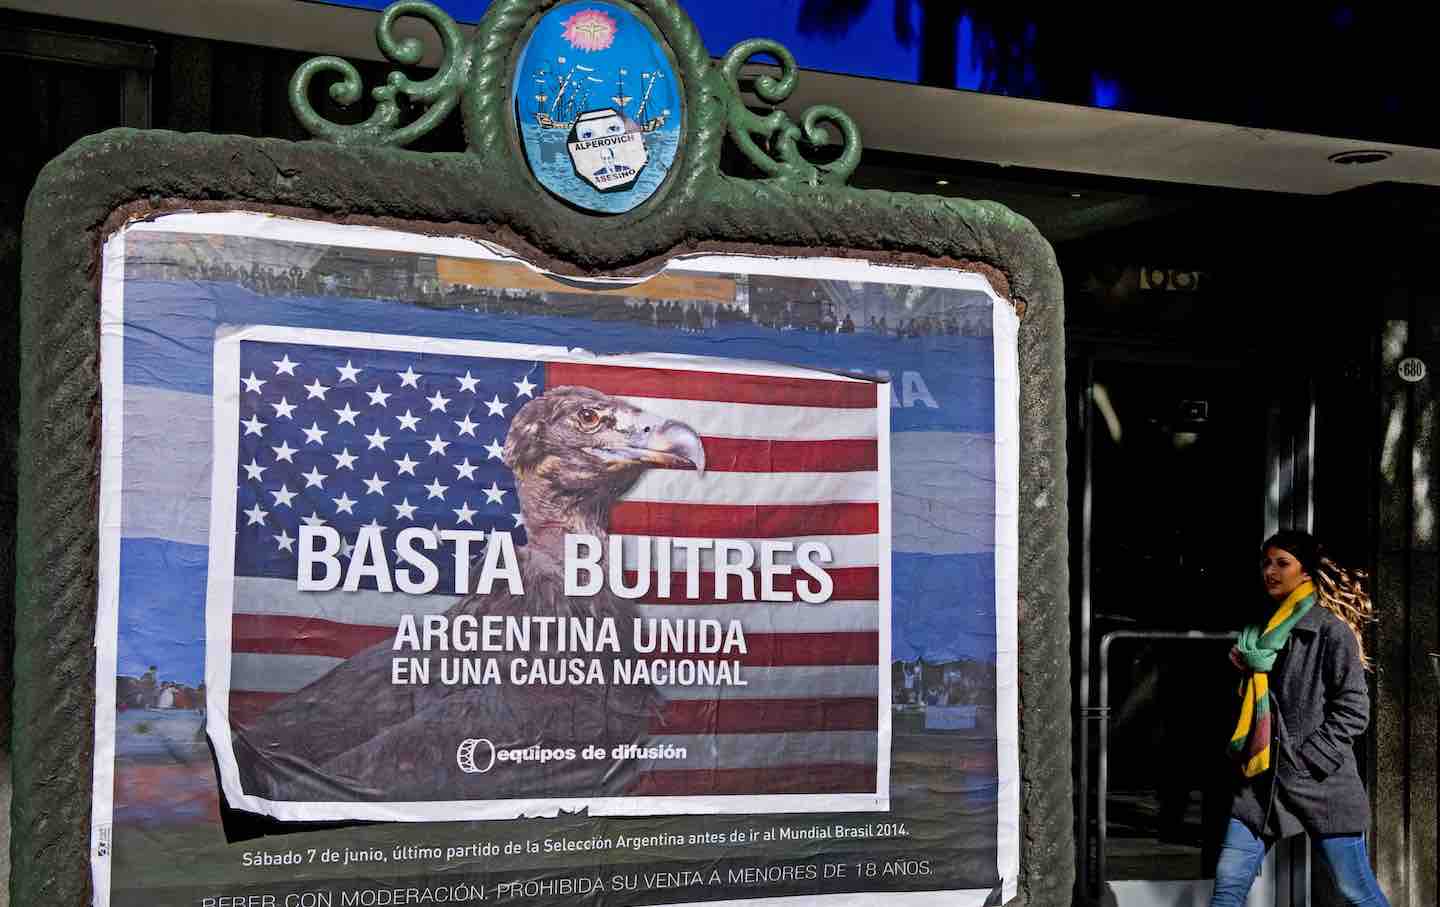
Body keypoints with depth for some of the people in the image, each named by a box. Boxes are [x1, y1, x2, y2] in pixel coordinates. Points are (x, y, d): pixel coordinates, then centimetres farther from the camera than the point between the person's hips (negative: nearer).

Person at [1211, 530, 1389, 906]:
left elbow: (1354, 709, -10)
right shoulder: (1261, 631, 17)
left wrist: (1305, 758, -14)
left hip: (1320, 782, -6)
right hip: (1260, 779, 6)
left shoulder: (1331, 629, -6)